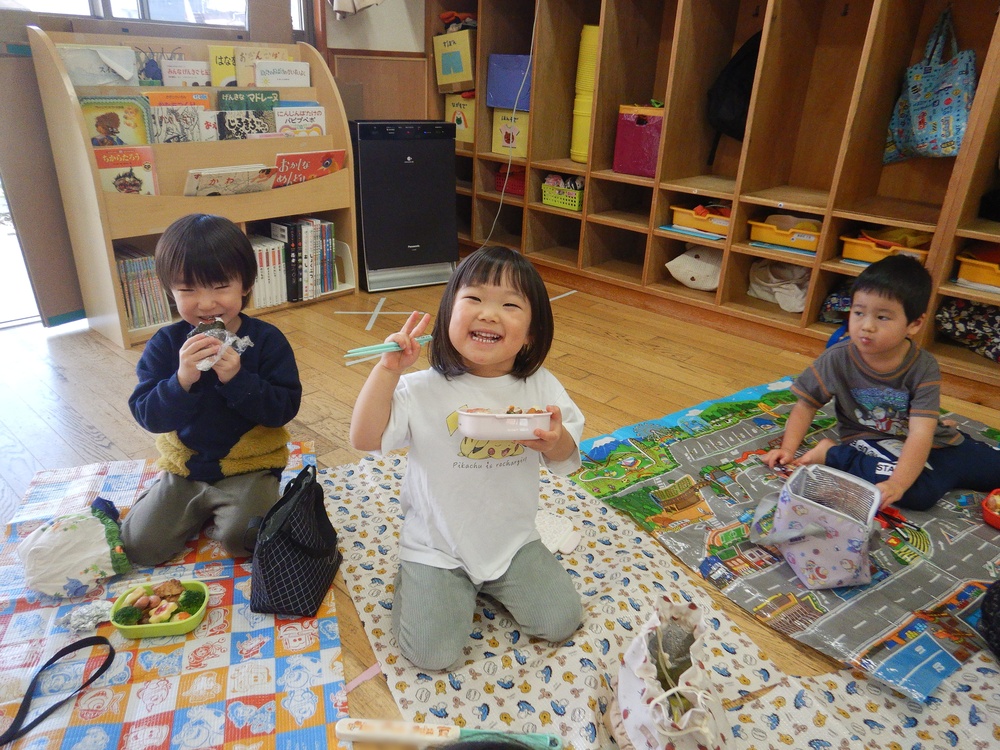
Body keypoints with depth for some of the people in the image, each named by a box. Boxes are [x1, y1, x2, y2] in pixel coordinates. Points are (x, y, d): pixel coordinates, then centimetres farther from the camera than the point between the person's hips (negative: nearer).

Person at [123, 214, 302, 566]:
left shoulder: (267, 339, -13)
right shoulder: (165, 344, -7)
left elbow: (284, 408, -18)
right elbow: (147, 415, -13)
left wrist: (237, 379, -32)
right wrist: (181, 380, -32)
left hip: (249, 467, -3)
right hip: (184, 469, 3)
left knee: (241, 538, -23)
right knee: (139, 546, -1)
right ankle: (200, 510, 26)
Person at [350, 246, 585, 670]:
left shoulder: (540, 387, -9)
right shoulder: (423, 390, -16)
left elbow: (567, 459, -3)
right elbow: (365, 439, -19)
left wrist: (555, 441, -27)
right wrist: (388, 369, -26)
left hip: (513, 539, 3)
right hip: (438, 548, -2)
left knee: (560, 623, 3)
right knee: (432, 654, -8)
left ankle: (492, 583, 27)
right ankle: (417, 583, 23)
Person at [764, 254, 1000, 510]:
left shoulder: (924, 367, -17)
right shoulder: (838, 359, -16)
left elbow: (921, 433, -27)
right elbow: (806, 405, -6)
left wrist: (897, 484, -40)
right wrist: (788, 448, -19)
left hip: (931, 442, 4)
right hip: (872, 444, -3)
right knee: (918, 491, -31)